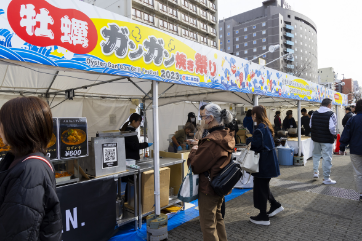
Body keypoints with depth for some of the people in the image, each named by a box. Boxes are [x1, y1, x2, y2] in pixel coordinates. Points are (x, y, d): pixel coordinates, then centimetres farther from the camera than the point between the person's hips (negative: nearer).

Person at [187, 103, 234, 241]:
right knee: (218, 219, 26)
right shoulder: (226, 136, 1)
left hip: (208, 188, -9)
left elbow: (195, 165, -21)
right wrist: (200, 147, 1)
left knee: (208, 225, 8)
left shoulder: (211, 141, -27)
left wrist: (194, 151, -4)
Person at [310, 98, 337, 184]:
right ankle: (326, 178, 11)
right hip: (327, 140, -5)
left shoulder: (314, 113, 3)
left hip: (316, 138, 5)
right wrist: (335, 134, -2)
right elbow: (332, 129, -20)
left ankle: (316, 172, 29)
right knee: (327, 158, 3)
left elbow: (310, 125, 8)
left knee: (316, 155, 24)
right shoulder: (331, 114, -15)